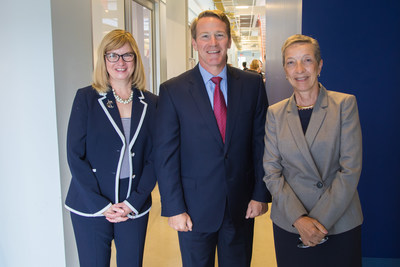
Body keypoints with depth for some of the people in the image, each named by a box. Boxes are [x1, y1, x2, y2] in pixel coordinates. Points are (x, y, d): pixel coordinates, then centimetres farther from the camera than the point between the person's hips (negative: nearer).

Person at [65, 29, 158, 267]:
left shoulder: (150, 102, 3)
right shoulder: (86, 98, -3)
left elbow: (153, 157, 2)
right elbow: (75, 155, -6)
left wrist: (134, 202, -8)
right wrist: (101, 205, -11)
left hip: (135, 208, 2)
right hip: (91, 208, -2)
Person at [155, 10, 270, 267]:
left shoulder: (253, 84, -1)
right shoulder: (173, 90, -7)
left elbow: (261, 142, 2)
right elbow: (166, 155, -7)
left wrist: (261, 194, -1)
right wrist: (174, 208, -9)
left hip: (242, 207, 2)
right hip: (195, 208, -1)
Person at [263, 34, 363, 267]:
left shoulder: (345, 104, -4)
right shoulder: (275, 113, 2)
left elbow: (351, 169, -10)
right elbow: (271, 171, -2)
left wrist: (321, 220, -15)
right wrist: (299, 219, -13)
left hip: (340, 224, -1)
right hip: (289, 224, 2)